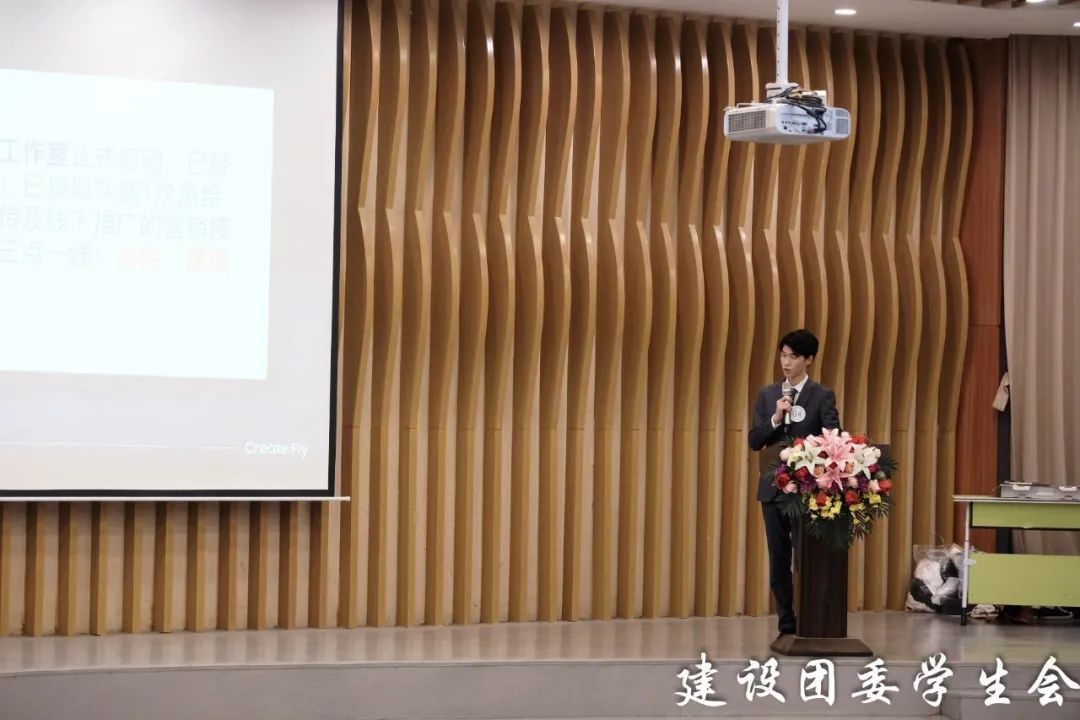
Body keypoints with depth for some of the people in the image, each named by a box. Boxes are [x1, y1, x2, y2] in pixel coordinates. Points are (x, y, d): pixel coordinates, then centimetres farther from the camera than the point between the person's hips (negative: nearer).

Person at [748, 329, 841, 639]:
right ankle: (787, 627, 15)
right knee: (779, 561, 7)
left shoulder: (823, 396, -2)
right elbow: (754, 442, 4)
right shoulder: (767, 395, 9)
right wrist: (776, 418, -12)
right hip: (774, 487, 4)